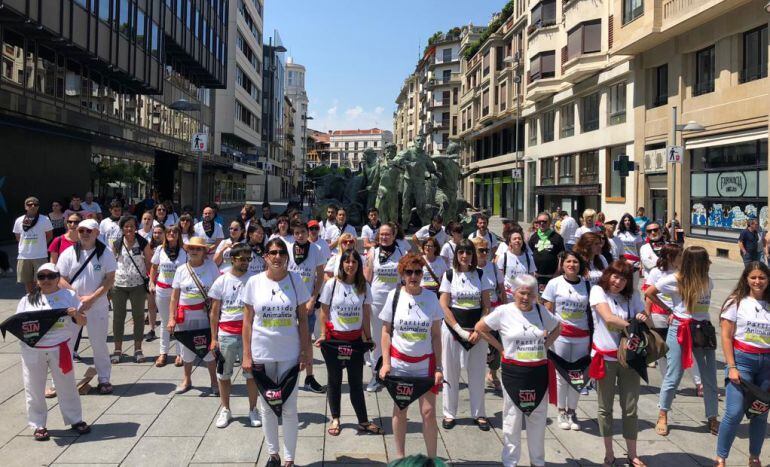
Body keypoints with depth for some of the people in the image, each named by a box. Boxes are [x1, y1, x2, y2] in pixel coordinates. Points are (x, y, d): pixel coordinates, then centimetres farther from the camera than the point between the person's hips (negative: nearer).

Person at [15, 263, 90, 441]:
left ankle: (75, 420, 23)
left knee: (67, 386, 9)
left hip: (59, 349, -1)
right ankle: (38, 425, 22)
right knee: (34, 389, 7)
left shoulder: (69, 296, 3)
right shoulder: (27, 300, 6)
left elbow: (82, 322, 4)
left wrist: (76, 315, -18)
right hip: (32, 351, 1)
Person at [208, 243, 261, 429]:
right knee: (224, 374, 12)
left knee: (251, 373, 6)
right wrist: (214, 338, 0)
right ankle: (225, 410, 28)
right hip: (226, 334, 1)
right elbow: (214, 312, 3)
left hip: (249, 333, -1)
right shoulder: (221, 281, 0)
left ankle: (253, 410, 21)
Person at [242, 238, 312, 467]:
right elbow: (247, 321, 0)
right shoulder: (254, 282, -4)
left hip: (289, 354, -1)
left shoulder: (295, 280, -4)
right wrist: (246, 355, -2)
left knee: (289, 409, 5)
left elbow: (303, 318, 0)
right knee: (267, 407, 14)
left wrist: (306, 351, -2)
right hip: (261, 354, 1)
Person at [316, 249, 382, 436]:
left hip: (355, 339, 2)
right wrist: (323, 335, -6)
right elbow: (324, 312, -2)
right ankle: (335, 419, 24)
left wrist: (368, 337, 5)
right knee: (334, 380, 12)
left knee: (356, 381, 7)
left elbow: (366, 314, 5)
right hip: (334, 339, -1)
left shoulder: (364, 287, 0)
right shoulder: (331, 285, -7)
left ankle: (363, 421, 15)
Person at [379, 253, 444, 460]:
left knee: (428, 411, 0)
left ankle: (432, 458, 15)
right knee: (400, 410, 10)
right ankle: (400, 456, 26)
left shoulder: (431, 297, -4)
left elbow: (436, 335, 0)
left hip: (425, 363, 0)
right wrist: (385, 363, -7)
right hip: (399, 362, 0)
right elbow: (386, 332, 1)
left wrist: (438, 367, -4)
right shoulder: (394, 295, -4)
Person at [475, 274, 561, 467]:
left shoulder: (541, 311, 3)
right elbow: (480, 328, -2)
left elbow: (557, 328, 19)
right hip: (513, 372, -3)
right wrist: (501, 348, -4)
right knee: (513, 419, 7)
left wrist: (545, 345, 5)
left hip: (539, 372, 4)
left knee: (538, 417, 14)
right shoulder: (504, 311, -8)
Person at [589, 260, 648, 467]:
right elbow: (608, 318, -19)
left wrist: (644, 320, -15)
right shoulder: (598, 291, -6)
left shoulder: (632, 295, 6)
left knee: (630, 409, 8)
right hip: (605, 357, -3)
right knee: (605, 408, 10)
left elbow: (647, 321, 6)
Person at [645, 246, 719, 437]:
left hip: (703, 330, 5)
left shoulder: (707, 281, 2)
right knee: (674, 376, 2)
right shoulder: (674, 280, -11)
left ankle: (712, 418, 23)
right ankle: (662, 416, 18)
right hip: (680, 330, -4)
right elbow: (649, 293, -1)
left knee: (710, 377, 8)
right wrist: (669, 310, 0)